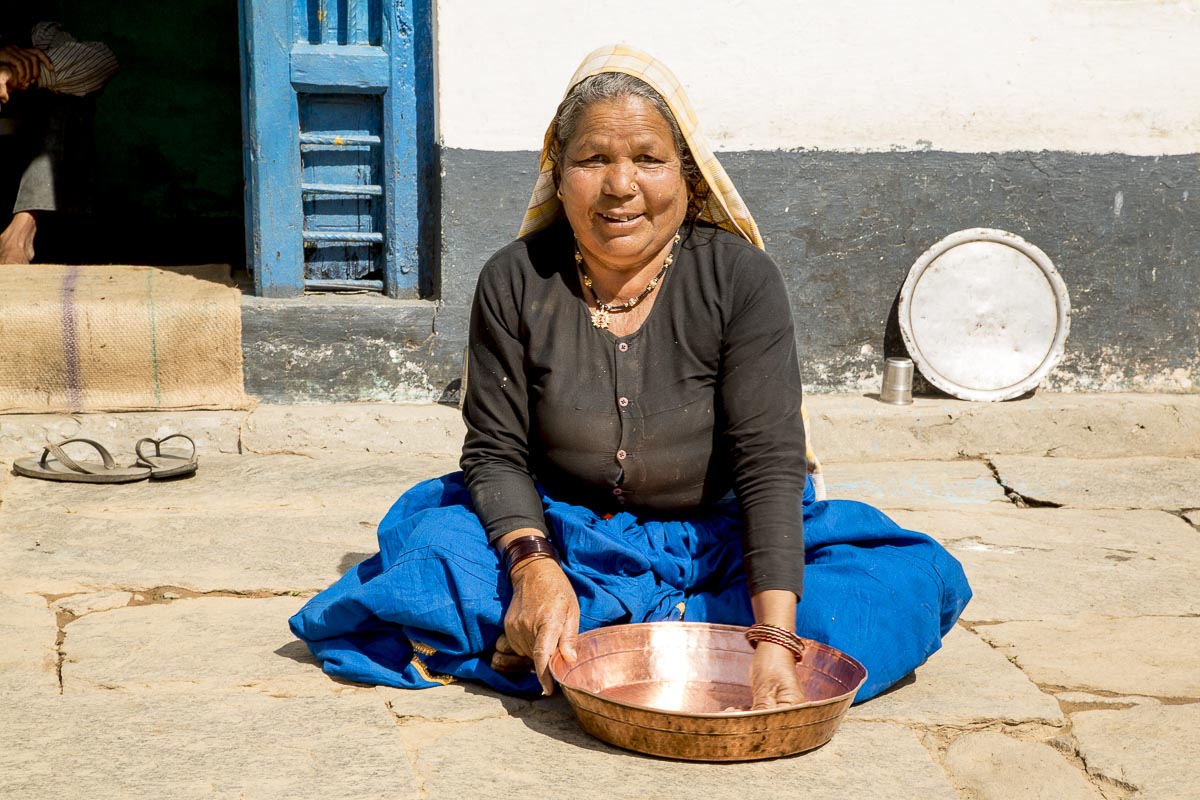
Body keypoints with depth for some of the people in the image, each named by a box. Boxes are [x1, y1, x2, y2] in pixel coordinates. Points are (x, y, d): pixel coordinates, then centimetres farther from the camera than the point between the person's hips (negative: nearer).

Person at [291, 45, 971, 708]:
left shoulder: (741, 279, -11)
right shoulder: (515, 282, -5)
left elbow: (769, 462, -18)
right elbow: (497, 452, -6)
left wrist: (775, 636, -31)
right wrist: (534, 568, -28)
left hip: (719, 542, 0)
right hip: (564, 537, 0)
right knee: (430, 561, -27)